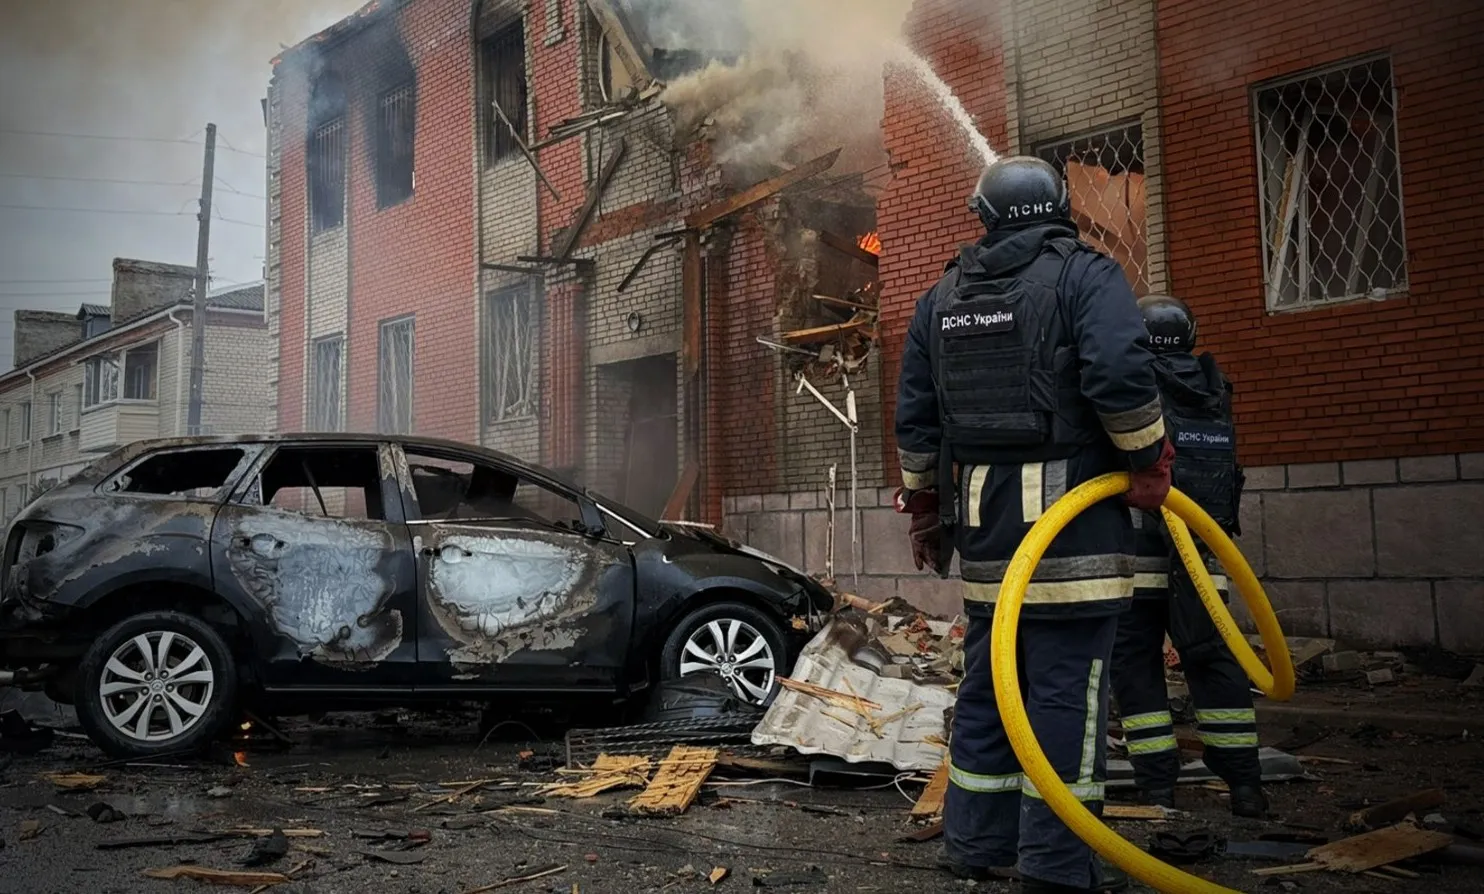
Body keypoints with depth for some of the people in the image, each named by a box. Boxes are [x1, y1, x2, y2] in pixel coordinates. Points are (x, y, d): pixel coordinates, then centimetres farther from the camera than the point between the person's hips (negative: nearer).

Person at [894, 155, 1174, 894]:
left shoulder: (941, 298, 15)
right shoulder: (1085, 275, -2)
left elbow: (914, 418, 15)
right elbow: (1122, 376, -18)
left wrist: (923, 505, 23)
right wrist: (1149, 462, -5)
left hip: (982, 515, 6)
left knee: (988, 682, 14)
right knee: (1067, 688, -2)